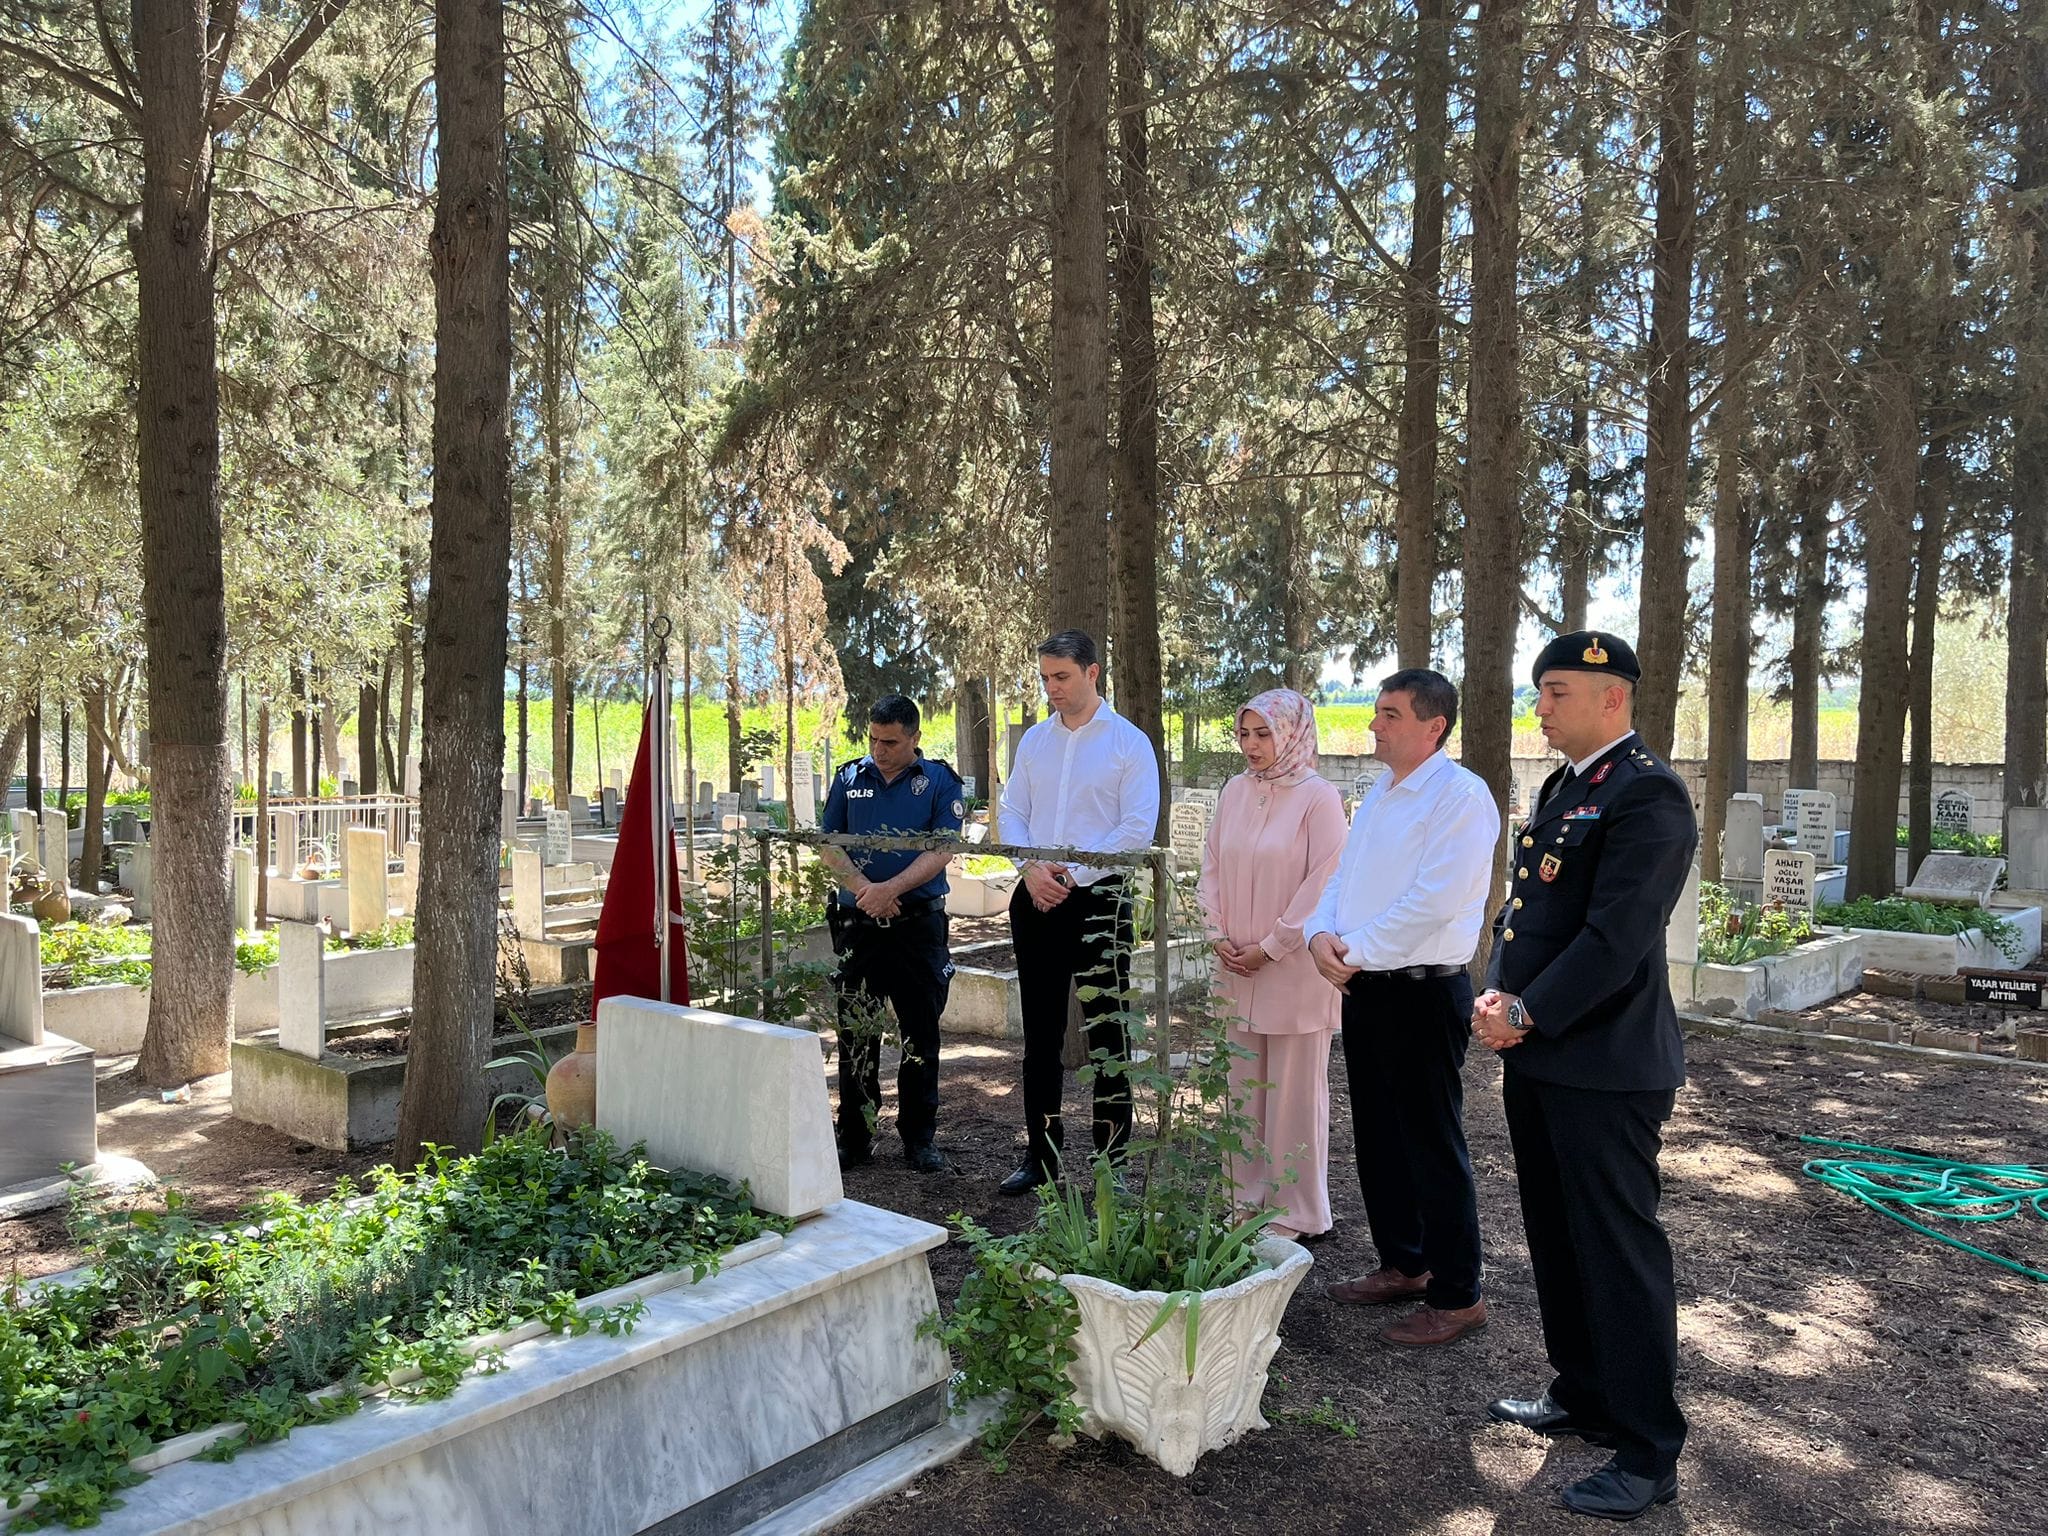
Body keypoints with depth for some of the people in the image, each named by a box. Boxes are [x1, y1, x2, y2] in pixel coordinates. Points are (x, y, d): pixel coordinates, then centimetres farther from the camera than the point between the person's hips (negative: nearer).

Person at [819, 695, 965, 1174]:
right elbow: (829, 844, 6)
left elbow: (942, 851, -8)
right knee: (855, 1032, 7)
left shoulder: (940, 782, 1)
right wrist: (863, 888, -11)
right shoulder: (849, 778, 8)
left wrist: (891, 889, -19)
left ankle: (919, 1138, 16)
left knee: (921, 1034, 4)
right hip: (857, 921, 2)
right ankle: (854, 1137, 18)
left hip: (919, 923, -2)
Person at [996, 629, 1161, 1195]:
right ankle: (1040, 1154, 21)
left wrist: (1073, 874, -15)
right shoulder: (1034, 740, 11)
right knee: (1040, 1032, 11)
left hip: (1099, 899, -5)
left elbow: (1138, 828, -10)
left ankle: (1114, 1161, 9)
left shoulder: (1129, 741, -4)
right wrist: (1032, 868, -9)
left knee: (1106, 1032, 0)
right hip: (1036, 898, 5)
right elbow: (1011, 814, 10)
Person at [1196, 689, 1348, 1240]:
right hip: (1238, 967, 6)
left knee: (1295, 1090, 3)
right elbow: (1212, 867, 13)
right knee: (1244, 1084, 13)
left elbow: (1322, 884, -14)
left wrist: (1271, 948, -12)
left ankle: (1295, 1210, 16)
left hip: (1294, 968, -6)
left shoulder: (1319, 797, -10)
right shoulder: (1235, 792, 8)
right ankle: (1250, 1198, 26)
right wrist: (1218, 935, 2)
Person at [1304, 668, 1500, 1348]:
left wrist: (1356, 952, -17)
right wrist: (1322, 934, -6)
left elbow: (1432, 901, -23)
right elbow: (1343, 877, 13)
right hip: (1365, 986, 9)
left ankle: (1456, 1295, 15)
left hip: (1424, 991, -9)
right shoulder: (1377, 795, 14)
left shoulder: (1460, 795, -15)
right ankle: (1401, 1265, 34)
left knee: (1432, 1145, 1)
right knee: (1376, 1135, 17)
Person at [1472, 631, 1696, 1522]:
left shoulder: (1646, 795, -15)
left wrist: (1526, 1015, -16)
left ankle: (1649, 1454, 15)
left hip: (1604, 1065, -9)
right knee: (1557, 1239, 19)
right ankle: (1584, 1397, 36)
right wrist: (1496, 994, 0)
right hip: (1538, 1057, 9)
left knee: (1619, 1249, 1)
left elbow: (1615, 939, -22)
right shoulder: (1562, 787, 15)